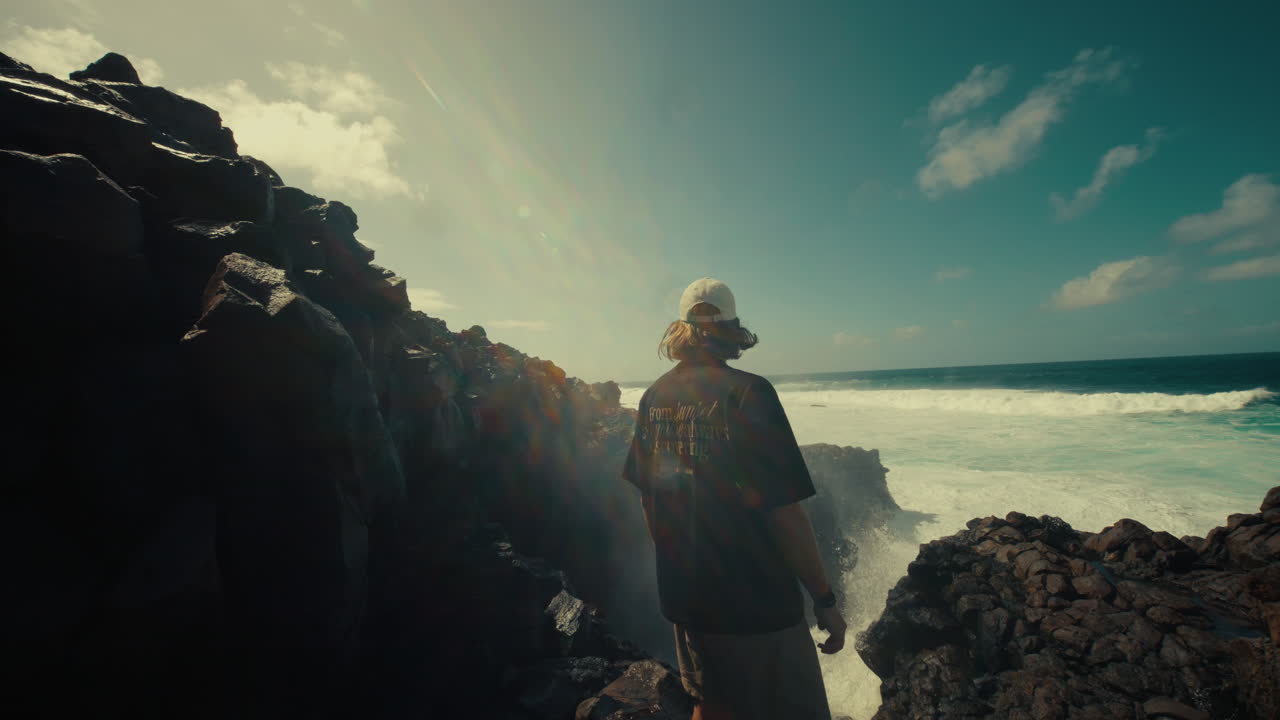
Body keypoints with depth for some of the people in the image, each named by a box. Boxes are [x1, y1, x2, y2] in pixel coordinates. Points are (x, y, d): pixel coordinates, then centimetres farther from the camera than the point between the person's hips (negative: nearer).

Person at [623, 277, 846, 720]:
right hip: (755, 601, -6)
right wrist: (825, 599, -7)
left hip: (683, 596, 6)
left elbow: (646, 497, 7)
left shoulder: (654, 398, -1)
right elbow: (785, 511, -20)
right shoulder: (748, 393, -20)